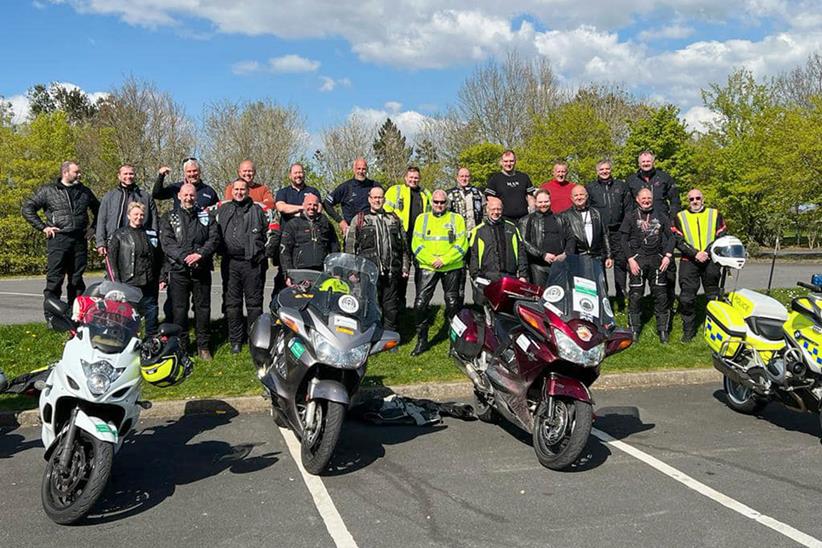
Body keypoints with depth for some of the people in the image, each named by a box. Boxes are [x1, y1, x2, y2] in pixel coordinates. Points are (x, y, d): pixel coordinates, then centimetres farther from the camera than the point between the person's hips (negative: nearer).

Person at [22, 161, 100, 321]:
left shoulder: (84, 191, 15)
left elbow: (98, 210, 29)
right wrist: (43, 227, -3)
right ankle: (51, 316, -1)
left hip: (80, 240, 4)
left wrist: (93, 227, 16)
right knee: (54, 279, -5)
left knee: (77, 279, 7)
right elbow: (27, 208, 4)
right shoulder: (48, 190, 4)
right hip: (58, 239, -4)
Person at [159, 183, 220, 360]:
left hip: (202, 270, 1)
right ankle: (181, 346, 10)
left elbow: (214, 238, 1)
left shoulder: (206, 217, 13)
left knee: (203, 308, 5)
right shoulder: (169, 218, 8)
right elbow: (167, 242, -4)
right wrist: (184, 257, -17)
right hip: (178, 270, -1)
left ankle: (203, 346, 15)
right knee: (179, 309, 1)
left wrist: (200, 254, -15)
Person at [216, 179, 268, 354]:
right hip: (230, 262, 2)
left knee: (254, 303, 1)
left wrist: (263, 253, 4)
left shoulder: (257, 210, 9)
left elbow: (268, 232, 10)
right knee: (232, 304, 5)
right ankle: (236, 341, 13)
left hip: (252, 262, -2)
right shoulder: (223, 210, 14)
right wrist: (220, 251, 6)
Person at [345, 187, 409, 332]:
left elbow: (404, 245, 20)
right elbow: (350, 247, 5)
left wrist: (405, 266, 13)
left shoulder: (394, 219, 19)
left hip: (392, 272, 3)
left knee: (391, 308, 5)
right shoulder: (359, 219, 9)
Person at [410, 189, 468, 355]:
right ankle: (422, 340, 5)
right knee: (420, 304, -7)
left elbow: (461, 245, -4)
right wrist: (432, 260, -13)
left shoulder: (457, 219, 5)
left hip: (452, 268, -1)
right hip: (428, 267, 1)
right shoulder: (422, 219, 9)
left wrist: (444, 260, -15)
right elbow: (416, 245, 1)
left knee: (453, 304, 4)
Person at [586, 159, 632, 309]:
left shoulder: (621, 186, 14)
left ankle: (621, 297, 6)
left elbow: (628, 207, 12)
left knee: (621, 262, 0)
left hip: (618, 231, 1)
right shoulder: (590, 188, 9)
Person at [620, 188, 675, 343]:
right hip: (637, 260, -2)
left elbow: (670, 237, 12)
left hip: (657, 260, 2)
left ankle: (662, 329, 12)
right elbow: (624, 240, 1)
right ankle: (634, 330, 8)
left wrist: (668, 256, -1)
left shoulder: (661, 217, 12)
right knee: (635, 295, -2)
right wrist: (630, 259, -8)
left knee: (661, 295, 2)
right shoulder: (630, 217, 5)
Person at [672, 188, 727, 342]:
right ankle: (689, 330, 8)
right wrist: (695, 254, -13)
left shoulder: (715, 215, 10)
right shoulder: (680, 217, 9)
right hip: (688, 262, 0)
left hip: (711, 261, 0)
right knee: (686, 299, -3)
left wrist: (707, 252, -11)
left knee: (713, 296, 6)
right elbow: (678, 241, 0)